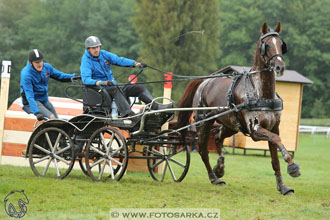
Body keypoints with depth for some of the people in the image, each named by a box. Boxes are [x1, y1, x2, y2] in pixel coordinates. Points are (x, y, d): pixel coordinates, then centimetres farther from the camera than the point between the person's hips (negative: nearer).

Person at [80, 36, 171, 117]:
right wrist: (100, 83, -43)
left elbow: (118, 60, 3)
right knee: (115, 89, -38)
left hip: (112, 86, 7)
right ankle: (127, 114, -52)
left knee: (139, 88, -3)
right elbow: (85, 79, -26)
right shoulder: (86, 61, -12)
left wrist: (136, 63, -12)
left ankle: (156, 106, -14)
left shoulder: (103, 54, 7)